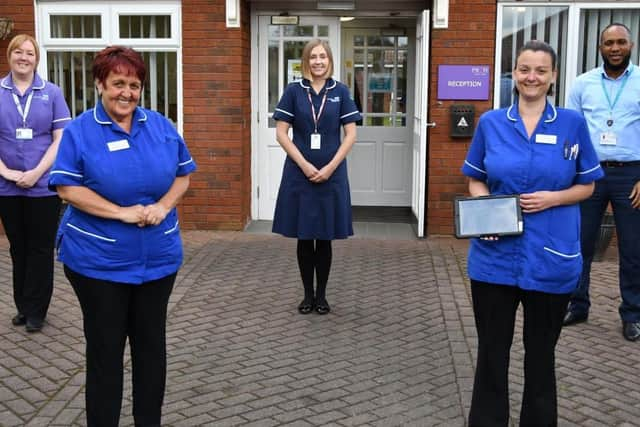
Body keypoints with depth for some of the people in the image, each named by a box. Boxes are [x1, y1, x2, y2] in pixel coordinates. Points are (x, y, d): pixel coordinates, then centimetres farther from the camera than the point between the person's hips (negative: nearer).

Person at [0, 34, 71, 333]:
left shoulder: (51, 93, 1)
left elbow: (61, 139, -3)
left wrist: (36, 173, -12)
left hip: (43, 186, -2)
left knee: (40, 249, 4)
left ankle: (35, 311, 15)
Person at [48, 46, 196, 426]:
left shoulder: (161, 126, 4)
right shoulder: (79, 131, -7)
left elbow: (183, 174, 9)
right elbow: (67, 187, -13)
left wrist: (163, 206, -10)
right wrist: (122, 213, -19)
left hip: (158, 257, 4)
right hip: (98, 260, -4)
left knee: (152, 343, 14)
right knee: (105, 348, 7)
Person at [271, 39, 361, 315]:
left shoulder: (340, 92, 2)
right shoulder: (294, 91, 0)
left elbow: (351, 134, 0)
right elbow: (281, 133, -2)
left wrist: (330, 167, -9)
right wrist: (304, 165, -11)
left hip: (331, 174, 0)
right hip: (299, 173, 0)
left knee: (324, 238, 7)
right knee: (303, 238, 7)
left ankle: (322, 295, 19)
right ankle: (308, 294, 20)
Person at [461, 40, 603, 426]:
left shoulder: (573, 123, -1)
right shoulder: (490, 122, 3)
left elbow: (587, 186, 4)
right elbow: (476, 180, 9)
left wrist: (553, 198, -15)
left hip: (551, 258, -1)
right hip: (496, 255, 1)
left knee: (541, 353, 14)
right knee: (491, 351, 9)